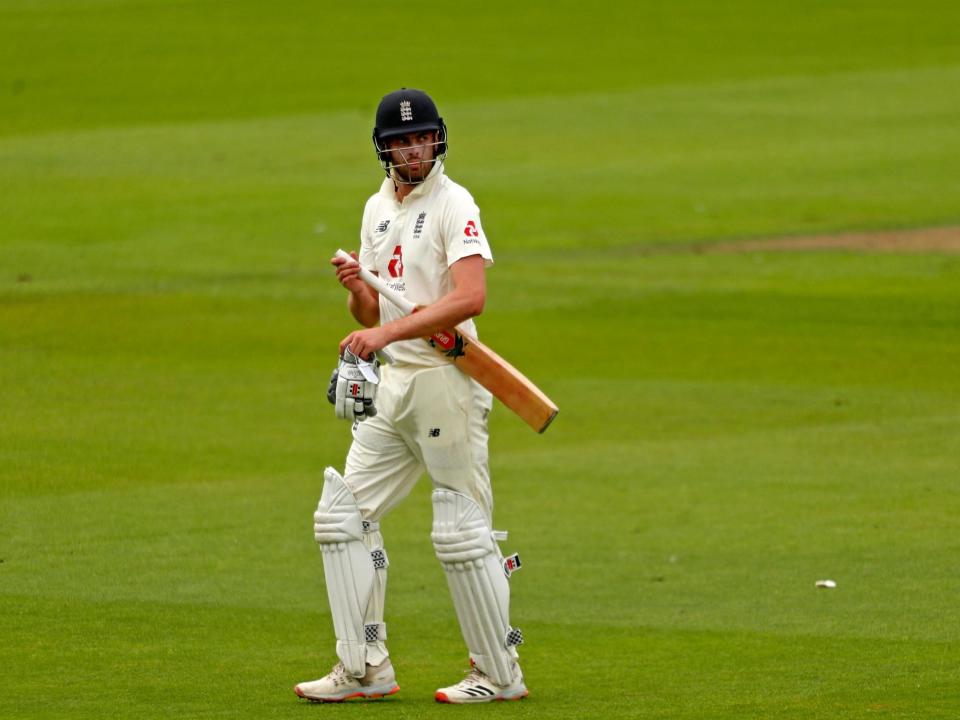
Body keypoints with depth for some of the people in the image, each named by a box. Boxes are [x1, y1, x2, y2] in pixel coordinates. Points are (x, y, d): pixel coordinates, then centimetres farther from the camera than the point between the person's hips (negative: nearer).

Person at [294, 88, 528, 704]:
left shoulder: (454, 205, -10)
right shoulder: (379, 209, 15)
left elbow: (471, 297, -24)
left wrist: (388, 331, -28)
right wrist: (357, 288, -5)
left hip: (445, 380, -8)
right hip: (390, 383, 8)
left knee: (463, 531, -5)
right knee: (344, 514, 5)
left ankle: (500, 674, 4)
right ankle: (366, 669, 9)